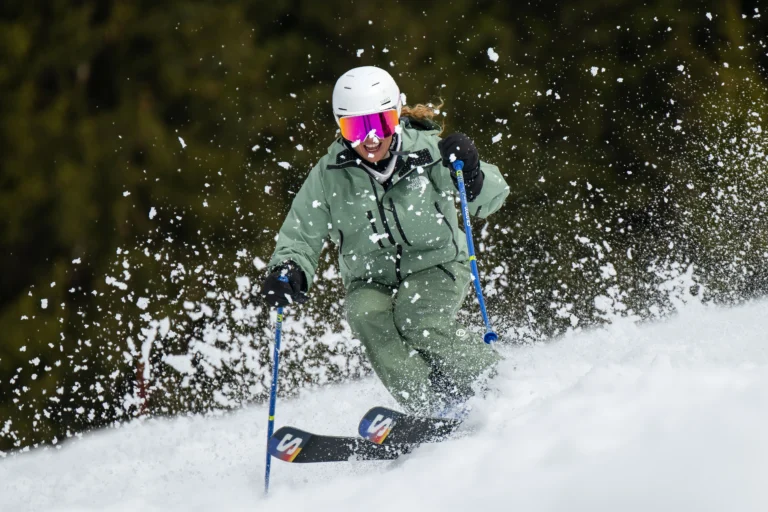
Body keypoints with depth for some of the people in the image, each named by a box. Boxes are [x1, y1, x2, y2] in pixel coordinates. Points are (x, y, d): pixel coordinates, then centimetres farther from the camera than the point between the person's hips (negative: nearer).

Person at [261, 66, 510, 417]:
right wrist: (289, 271, -21)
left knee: (416, 320, -31)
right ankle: (435, 408, -33)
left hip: (435, 266, -2)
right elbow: (301, 235, 1)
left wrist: (471, 174, -31)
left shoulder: (428, 152, -10)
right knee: (367, 316, -30)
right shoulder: (330, 174, -6)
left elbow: (491, 199, -9)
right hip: (371, 280, 2)